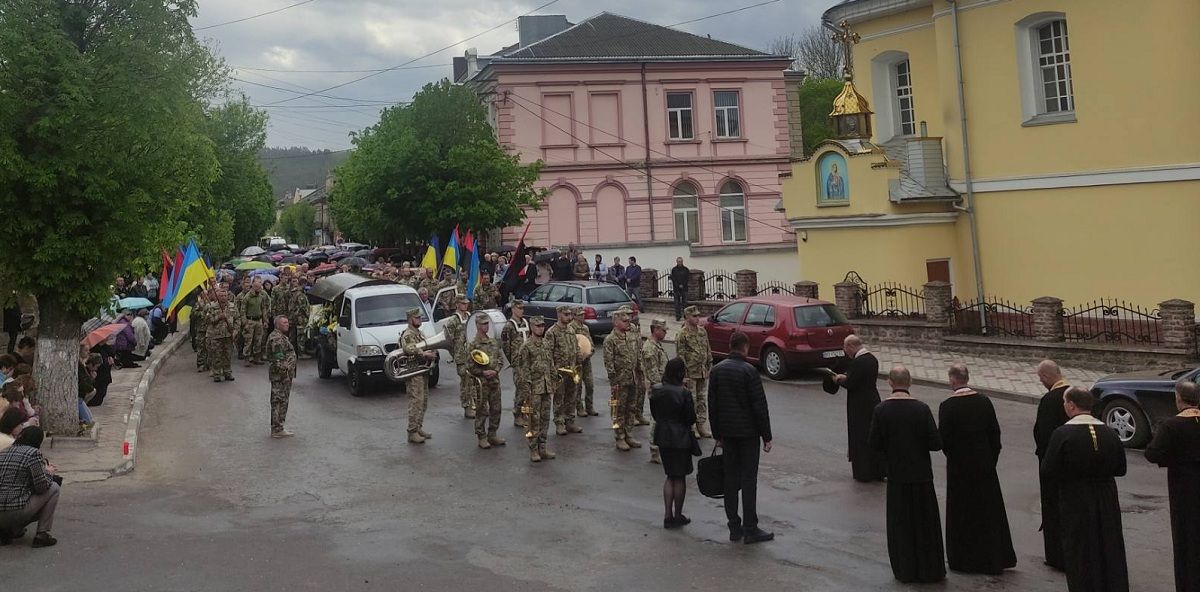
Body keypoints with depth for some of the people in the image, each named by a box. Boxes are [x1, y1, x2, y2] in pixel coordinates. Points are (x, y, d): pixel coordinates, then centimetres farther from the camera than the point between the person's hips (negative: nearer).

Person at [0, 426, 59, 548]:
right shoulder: (33, 453, -10)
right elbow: (42, 487, -9)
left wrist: (44, 470, 23)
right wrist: (48, 473, 11)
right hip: (15, 512, -8)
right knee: (53, 488, 11)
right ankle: (42, 535, 5)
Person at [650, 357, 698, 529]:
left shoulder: (655, 390, -2)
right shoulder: (683, 393, -19)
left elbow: (654, 413, 7)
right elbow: (691, 418, -14)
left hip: (662, 436, 5)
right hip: (680, 437, -5)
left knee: (670, 476, 17)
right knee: (680, 477, 9)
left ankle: (668, 516, 14)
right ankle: (678, 516, 18)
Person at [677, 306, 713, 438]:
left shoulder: (703, 331, 8)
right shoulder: (682, 334, -13)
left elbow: (708, 351, 16)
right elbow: (680, 356, -14)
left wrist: (710, 367, 12)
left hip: (702, 372, 7)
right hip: (690, 373, -7)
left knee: (701, 399, 12)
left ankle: (701, 425, 21)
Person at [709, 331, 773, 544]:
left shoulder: (717, 370, 3)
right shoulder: (749, 371, -14)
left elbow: (712, 404, 8)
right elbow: (760, 406, -13)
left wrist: (717, 434, 15)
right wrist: (766, 436, -6)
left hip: (727, 432, 5)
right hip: (748, 432, -5)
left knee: (730, 479, 9)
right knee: (748, 480, -1)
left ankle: (734, 528, 14)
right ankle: (750, 530, 2)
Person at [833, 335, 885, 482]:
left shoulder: (858, 362, -21)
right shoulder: (872, 358, 7)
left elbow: (850, 384, -20)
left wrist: (838, 380, -1)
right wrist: (845, 376, 9)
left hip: (860, 407, -9)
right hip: (873, 402, 9)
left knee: (861, 439, 3)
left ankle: (863, 473, 12)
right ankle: (878, 471, 25)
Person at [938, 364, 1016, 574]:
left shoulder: (947, 406, -17)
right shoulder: (984, 401, -3)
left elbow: (944, 439, -13)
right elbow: (995, 433, 1)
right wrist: (992, 458, 10)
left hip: (959, 465, -4)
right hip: (985, 463, 4)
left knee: (962, 512, 8)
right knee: (989, 509, 15)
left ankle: (963, 560, 16)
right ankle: (994, 559, 23)